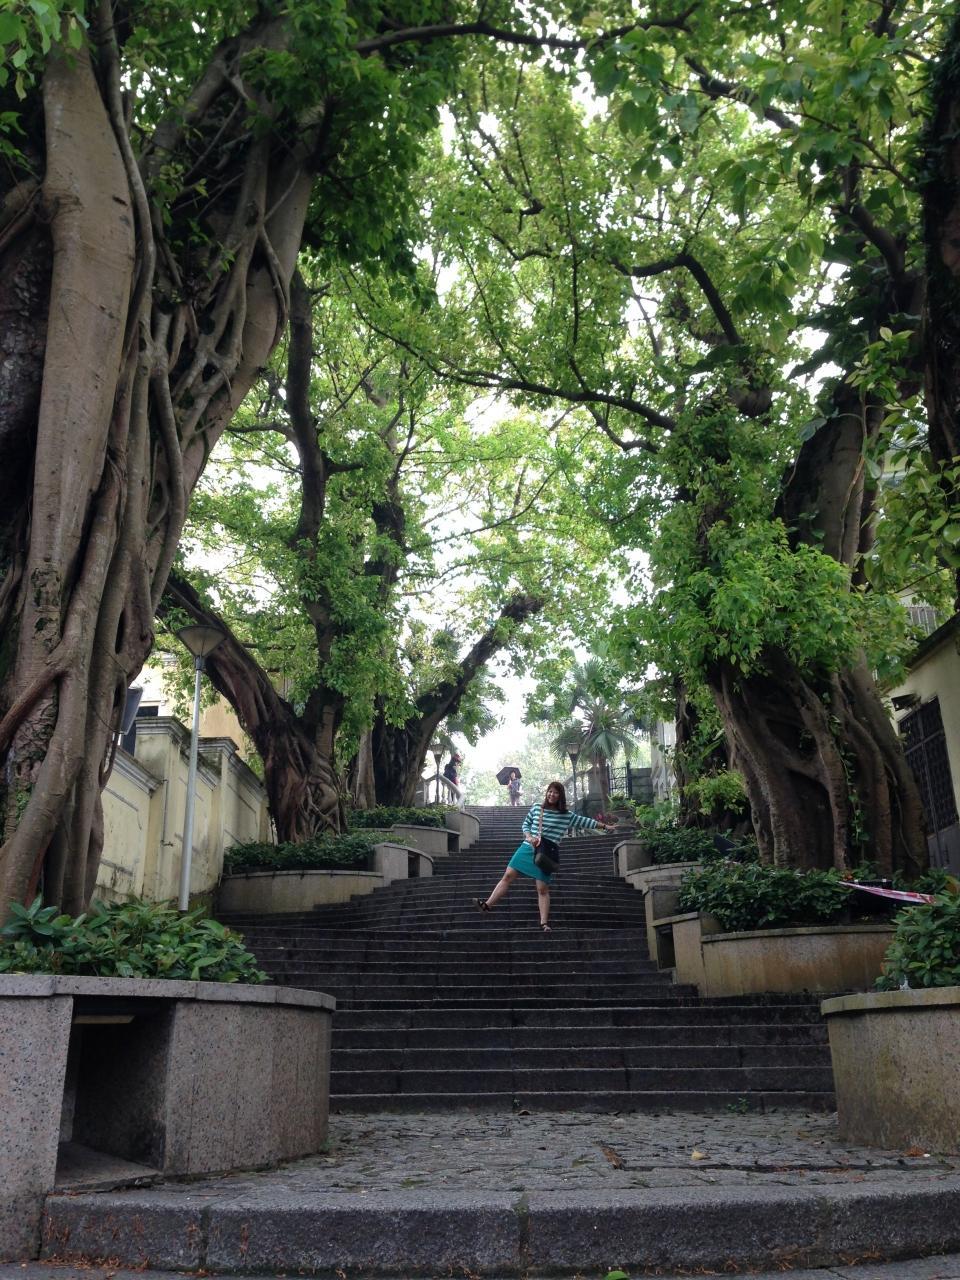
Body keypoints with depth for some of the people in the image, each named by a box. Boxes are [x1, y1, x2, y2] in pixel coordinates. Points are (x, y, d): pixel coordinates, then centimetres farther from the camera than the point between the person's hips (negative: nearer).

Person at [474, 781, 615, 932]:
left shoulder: (566, 816, 1)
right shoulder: (536, 808, 5)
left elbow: (585, 821, 4)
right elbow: (525, 824, 12)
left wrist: (605, 826, 3)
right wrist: (529, 837, -6)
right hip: (527, 848, 2)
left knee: (542, 889, -3)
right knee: (508, 875, -3)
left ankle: (544, 923, 4)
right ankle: (487, 905, -1)